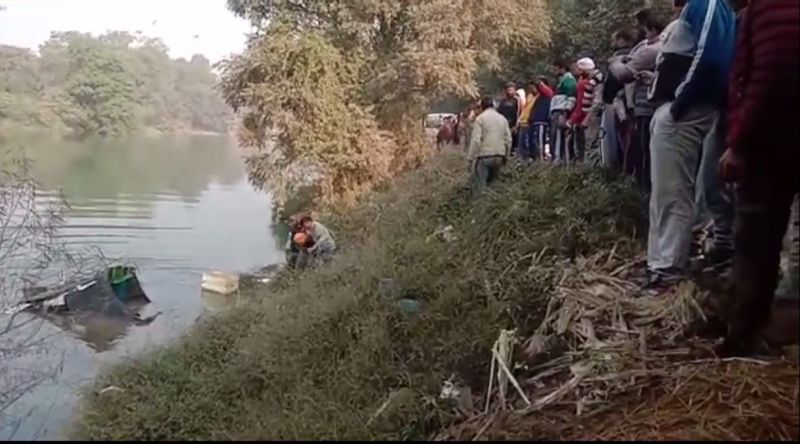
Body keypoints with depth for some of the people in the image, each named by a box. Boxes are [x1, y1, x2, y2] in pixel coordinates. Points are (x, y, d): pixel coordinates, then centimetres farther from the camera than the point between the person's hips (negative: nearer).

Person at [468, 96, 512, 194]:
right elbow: (508, 140, 11)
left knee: (479, 187, -3)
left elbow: (476, 140, -11)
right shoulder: (502, 118, 14)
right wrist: (506, 156, 20)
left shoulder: (480, 118, -2)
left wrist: (471, 158, -8)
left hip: (484, 156, -6)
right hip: (499, 156, 6)